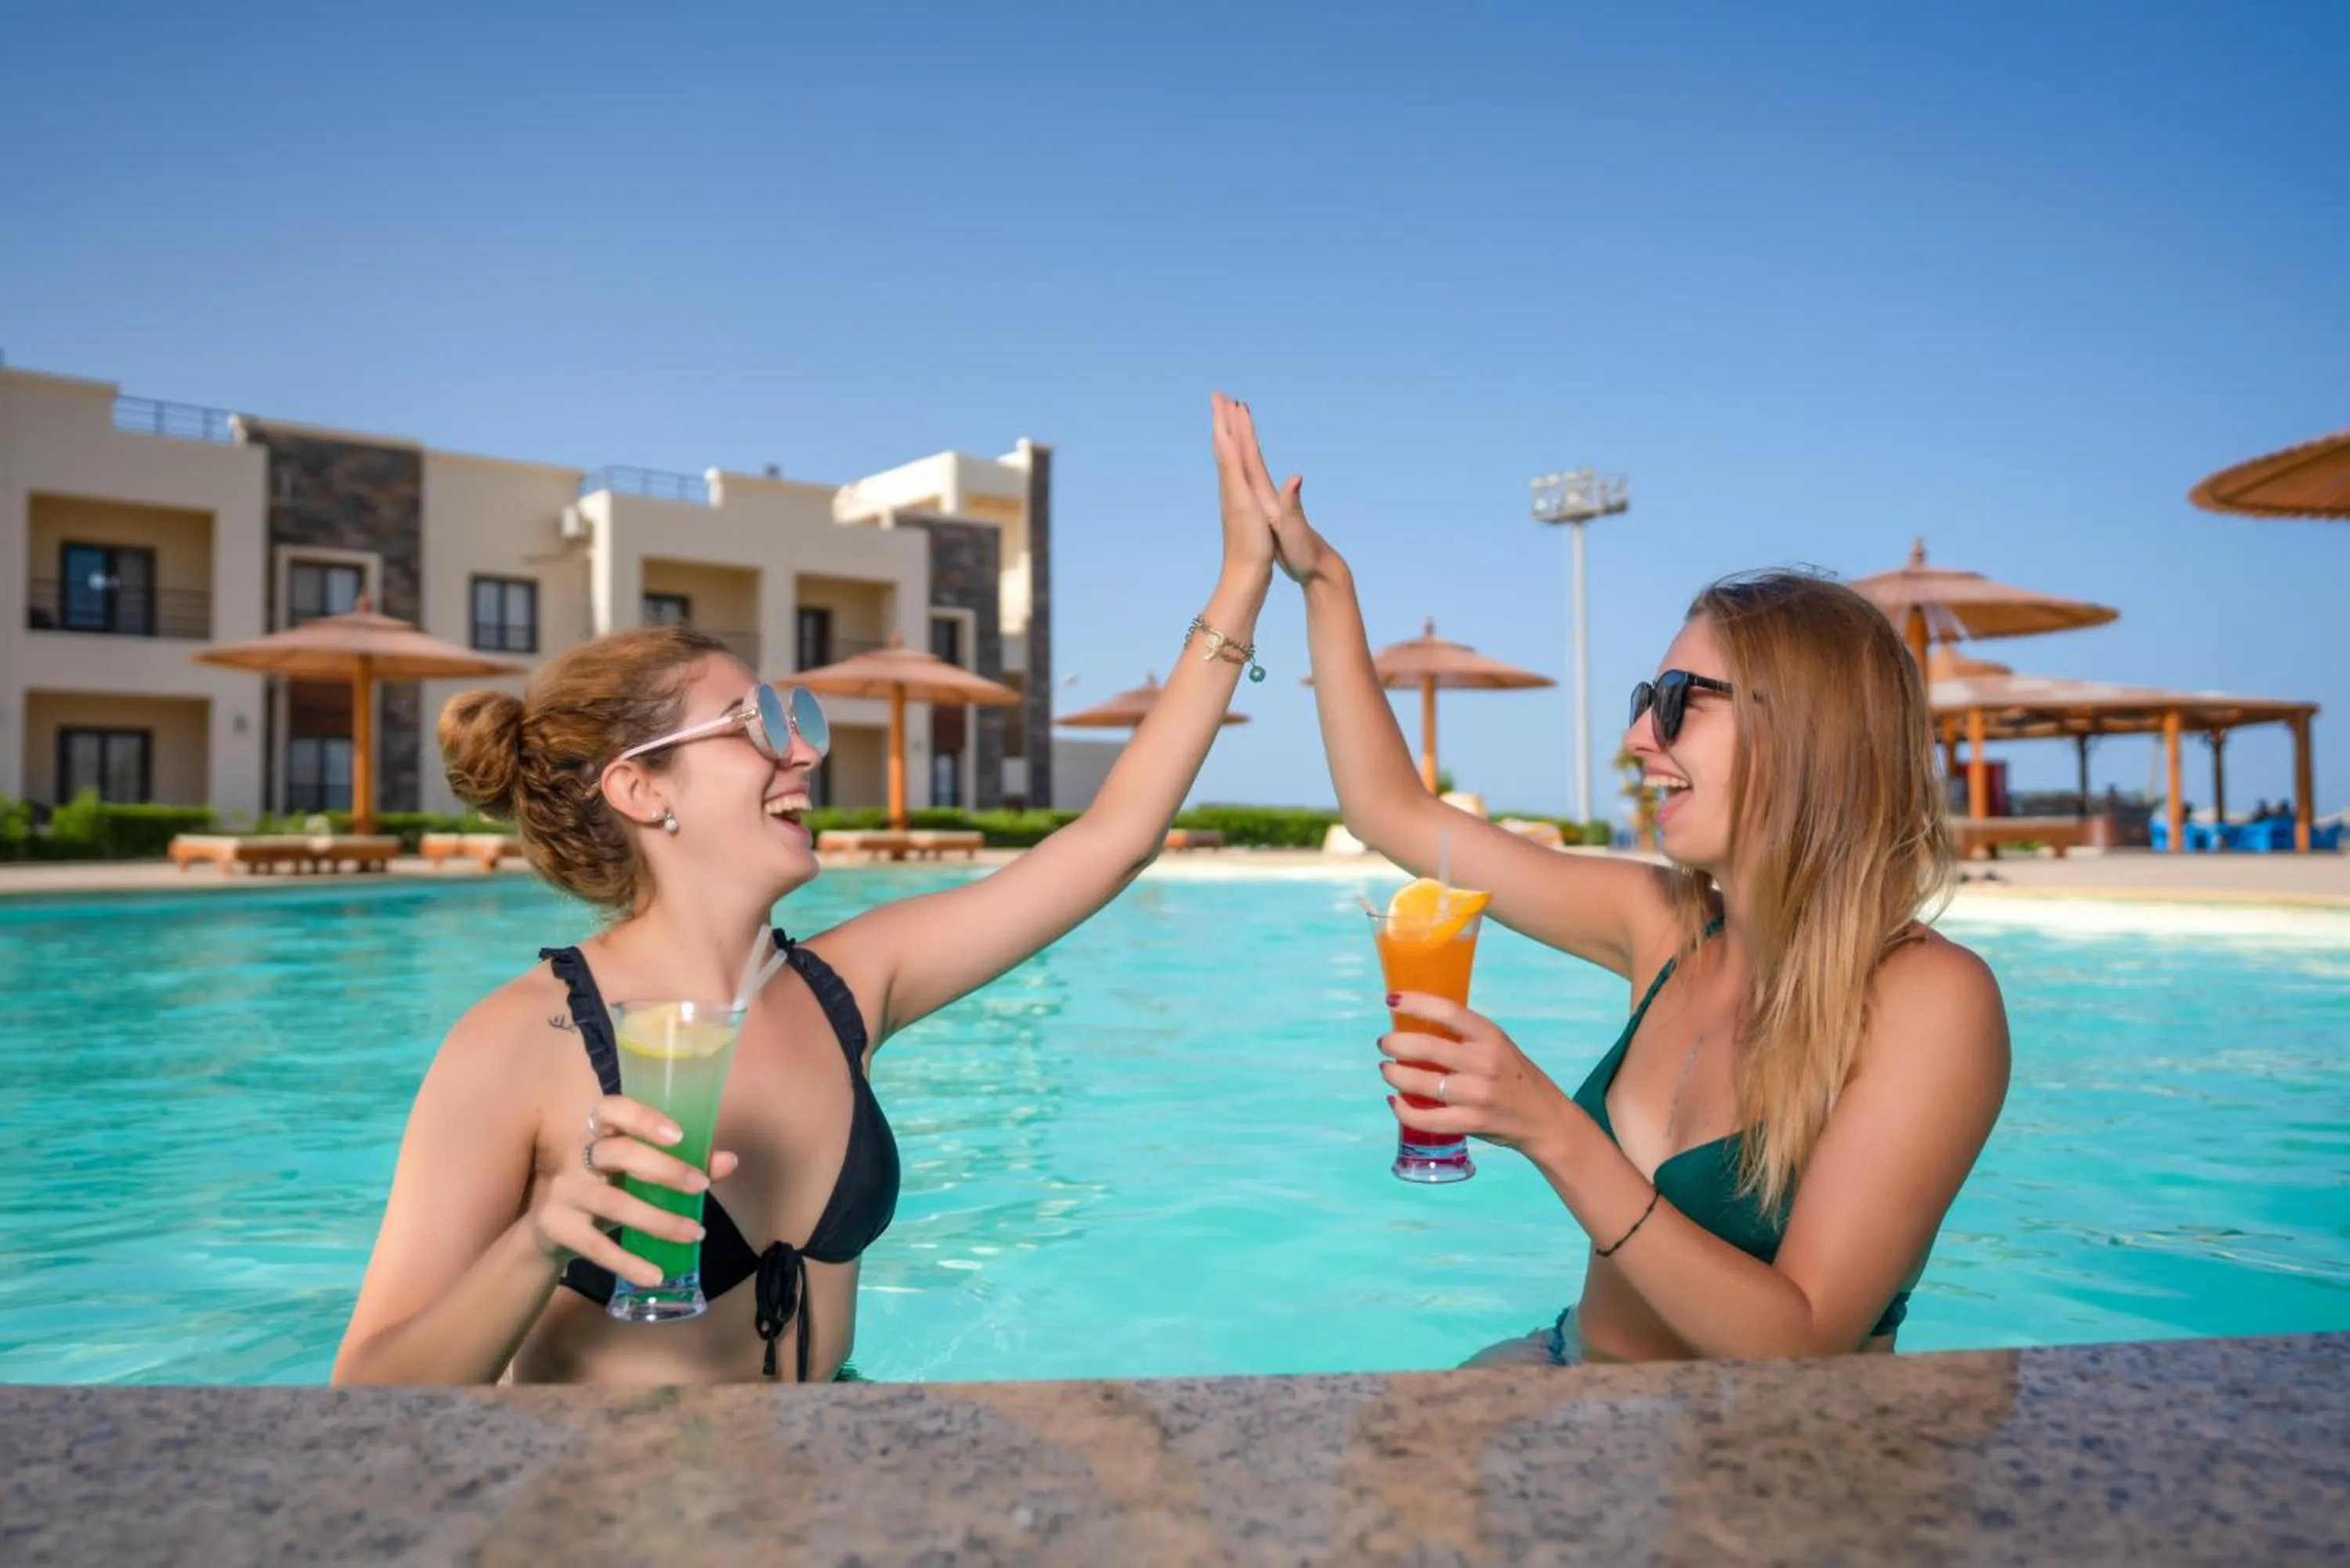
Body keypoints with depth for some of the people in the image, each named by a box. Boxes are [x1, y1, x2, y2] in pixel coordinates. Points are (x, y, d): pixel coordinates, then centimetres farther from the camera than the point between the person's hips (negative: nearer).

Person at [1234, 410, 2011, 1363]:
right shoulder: (1667, 924, -2)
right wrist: (1323, 582, 3)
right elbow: (1393, 814, 4)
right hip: (1573, 1363, 5)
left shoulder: (1930, 998, -18)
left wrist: (1550, 1133, -33)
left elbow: (1805, 1347, -24)